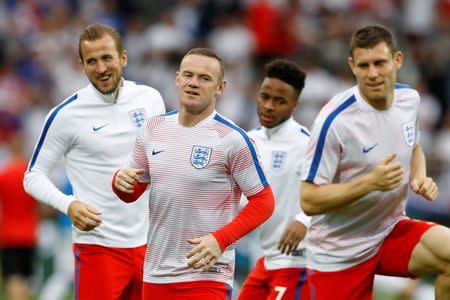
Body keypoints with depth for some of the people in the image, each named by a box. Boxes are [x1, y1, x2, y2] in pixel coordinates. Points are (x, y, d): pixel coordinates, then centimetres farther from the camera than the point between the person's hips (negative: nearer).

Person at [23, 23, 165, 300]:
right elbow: (34, 176, -2)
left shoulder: (150, 98, 5)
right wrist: (68, 205, -20)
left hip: (148, 242, 5)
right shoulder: (67, 114, -8)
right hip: (98, 245, -5)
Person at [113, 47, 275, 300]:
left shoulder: (231, 138, -9)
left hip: (206, 272, -5)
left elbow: (263, 202, -7)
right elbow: (132, 192, 17)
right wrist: (121, 181, -7)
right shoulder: (153, 129, 7)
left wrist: (220, 240, -17)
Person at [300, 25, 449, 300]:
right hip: (340, 253, -4)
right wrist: (371, 182, -29)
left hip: (393, 232, 4)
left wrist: (420, 178, -2)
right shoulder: (335, 121, -21)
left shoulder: (409, 98, -1)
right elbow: (309, 200, -20)